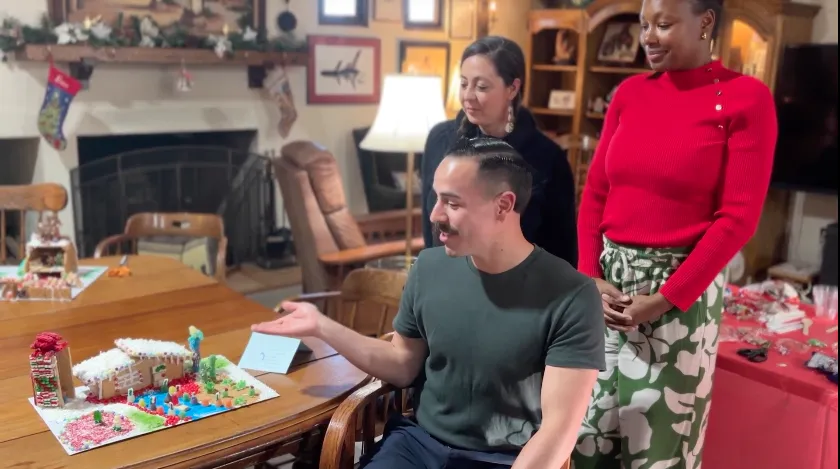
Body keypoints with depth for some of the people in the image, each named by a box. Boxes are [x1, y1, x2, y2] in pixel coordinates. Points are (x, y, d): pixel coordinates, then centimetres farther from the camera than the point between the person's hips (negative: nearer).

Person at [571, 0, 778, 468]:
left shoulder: (746, 97, -6)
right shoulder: (629, 92, 7)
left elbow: (738, 217, -11)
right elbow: (595, 192, 8)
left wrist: (665, 299, -15)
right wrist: (589, 278, -4)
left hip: (682, 287, -4)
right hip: (609, 278, 5)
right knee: (590, 427, 14)